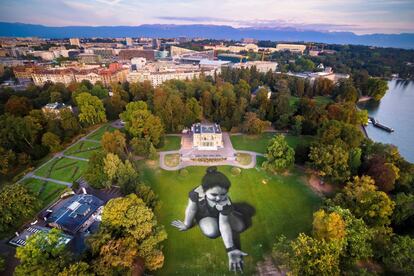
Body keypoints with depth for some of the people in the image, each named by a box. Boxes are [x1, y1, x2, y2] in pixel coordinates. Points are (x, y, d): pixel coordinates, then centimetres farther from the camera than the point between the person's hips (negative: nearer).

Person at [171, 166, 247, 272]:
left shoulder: (225, 202, -39)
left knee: (240, 227, -8)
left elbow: (224, 224, -30)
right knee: (211, 232, -26)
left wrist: (231, 249, -32)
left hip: (220, 213, 0)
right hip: (203, 214, 0)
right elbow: (191, 209, -24)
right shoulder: (197, 192, -42)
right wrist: (186, 225, -5)